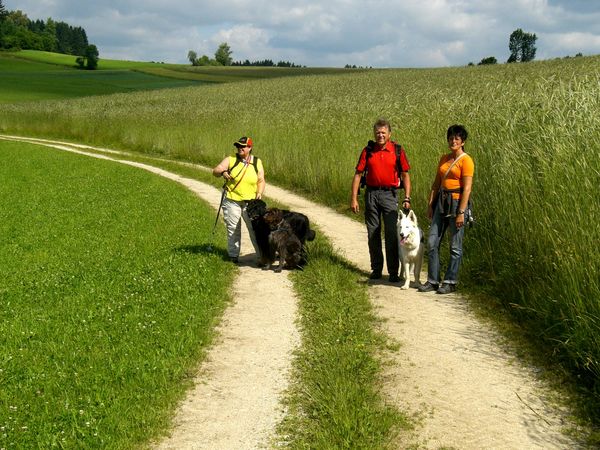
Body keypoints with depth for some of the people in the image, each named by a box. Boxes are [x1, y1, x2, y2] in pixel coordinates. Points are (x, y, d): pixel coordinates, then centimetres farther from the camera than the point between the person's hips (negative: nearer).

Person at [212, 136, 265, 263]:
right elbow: (215, 171, -4)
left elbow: (261, 180, 6)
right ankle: (233, 255, 17)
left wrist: (259, 193, -11)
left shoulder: (257, 162, 4)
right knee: (233, 229, 6)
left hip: (250, 201, 0)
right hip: (232, 201, 0)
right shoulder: (231, 160, 0)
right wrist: (222, 172, -26)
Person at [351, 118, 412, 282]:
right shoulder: (368, 150, 3)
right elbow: (358, 175, 4)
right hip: (371, 193, 2)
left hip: (390, 194, -2)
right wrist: (354, 198, -1)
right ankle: (376, 269, 18)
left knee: (391, 234, -5)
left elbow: (405, 175, 4)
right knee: (373, 233, 7)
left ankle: (393, 272, 1)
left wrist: (407, 198, -4)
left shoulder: (397, 150, 0)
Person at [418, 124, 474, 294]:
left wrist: (461, 213, -18)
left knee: (455, 246, 2)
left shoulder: (466, 160, -8)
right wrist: (430, 204, 8)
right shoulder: (444, 159, 13)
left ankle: (450, 282, 11)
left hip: (457, 202, -7)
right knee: (432, 242, 4)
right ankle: (433, 281, 11)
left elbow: (467, 188, -13)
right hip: (441, 202, 7)